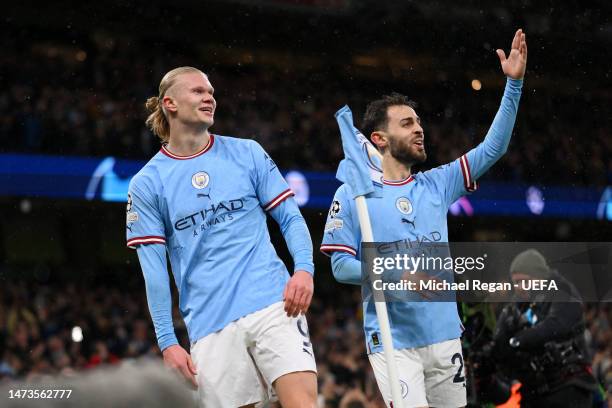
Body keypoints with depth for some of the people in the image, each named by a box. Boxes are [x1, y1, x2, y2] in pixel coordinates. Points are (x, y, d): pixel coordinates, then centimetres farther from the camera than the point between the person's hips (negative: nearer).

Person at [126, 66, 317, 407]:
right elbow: (154, 268, 4)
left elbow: (290, 217, 10)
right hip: (211, 325, 0)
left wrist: (305, 269, -8)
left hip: (273, 305, 0)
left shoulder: (247, 153, 10)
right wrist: (167, 341, -2)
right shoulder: (146, 184, 6)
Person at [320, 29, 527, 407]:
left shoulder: (437, 185, 11)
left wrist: (514, 84, 1)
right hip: (393, 341, -5)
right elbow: (341, 265, -4)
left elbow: (492, 148, 9)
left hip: (445, 335, 5)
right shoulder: (352, 194, -1)